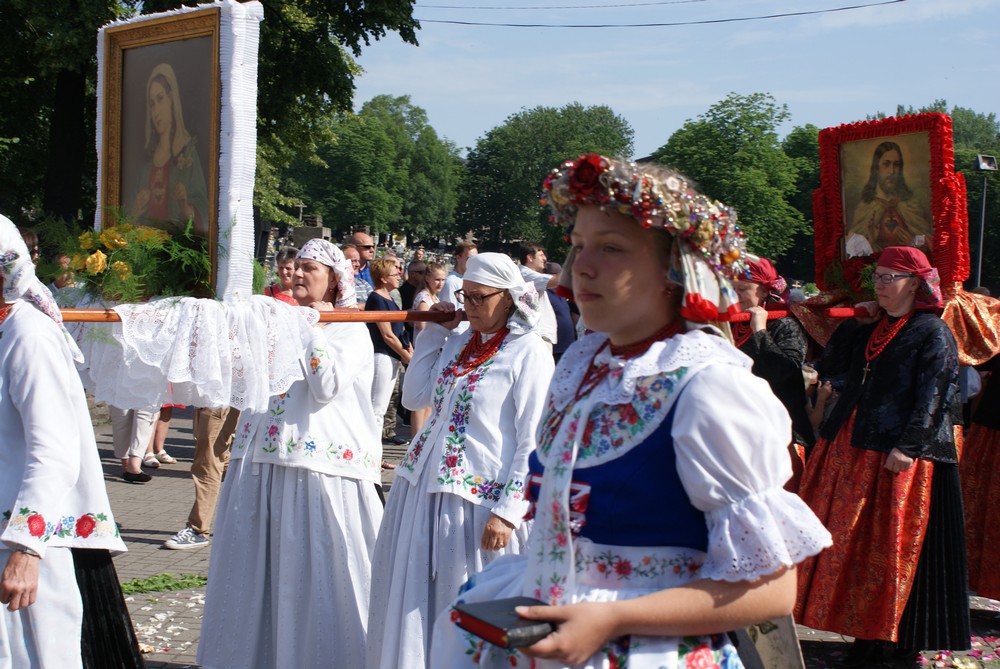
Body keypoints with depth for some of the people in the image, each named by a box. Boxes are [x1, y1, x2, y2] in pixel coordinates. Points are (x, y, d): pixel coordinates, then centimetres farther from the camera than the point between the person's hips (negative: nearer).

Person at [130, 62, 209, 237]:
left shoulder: (188, 151, -1)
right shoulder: (148, 155, 15)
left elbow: (202, 215, -3)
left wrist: (186, 207, -21)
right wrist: (137, 210, 1)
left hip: (176, 234, -4)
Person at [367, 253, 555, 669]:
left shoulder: (529, 353, -10)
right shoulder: (458, 342, 11)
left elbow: (533, 444, -13)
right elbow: (414, 397, 13)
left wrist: (506, 513, -17)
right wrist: (433, 332, 9)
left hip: (476, 499, -7)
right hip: (421, 488, 7)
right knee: (411, 602, 14)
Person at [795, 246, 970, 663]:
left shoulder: (933, 334, -7)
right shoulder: (872, 328, 16)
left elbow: (933, 398, -14)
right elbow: (829, 366, 13)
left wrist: (908, 447, -22)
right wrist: (855, 326, 5)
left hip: (898, 455, -8)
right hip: (851, 448, 8)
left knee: (889, 543, -3)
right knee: (848, 539, 8)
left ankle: (884, 636, 6)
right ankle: (865, 626, 17)